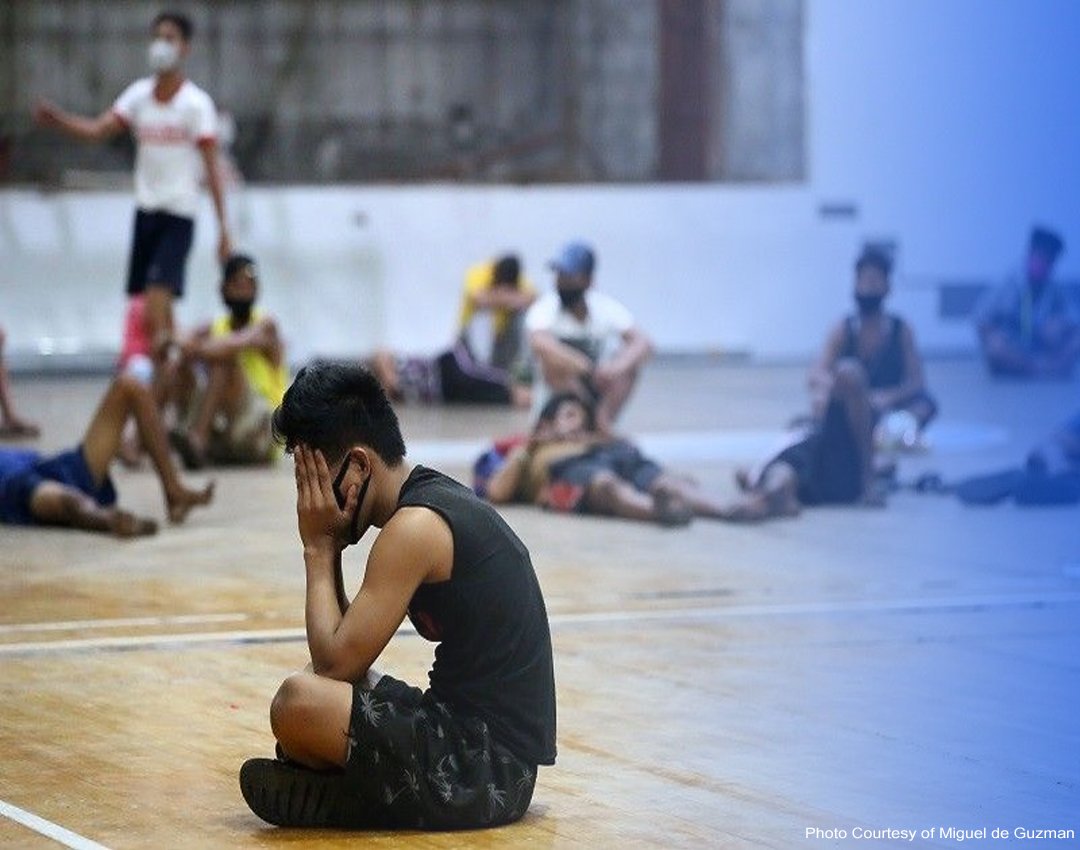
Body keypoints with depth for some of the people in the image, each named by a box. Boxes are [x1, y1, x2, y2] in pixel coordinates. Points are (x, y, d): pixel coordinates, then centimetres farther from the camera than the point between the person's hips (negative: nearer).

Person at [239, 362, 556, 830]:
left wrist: (319, 548, -5)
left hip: (485, 767, -11)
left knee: (299, 701, -29)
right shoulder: (440, 497, 13)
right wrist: (327, 549, 5)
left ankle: (334, 800, -1)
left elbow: (336, 662, -16)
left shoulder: (415, 527, -17)